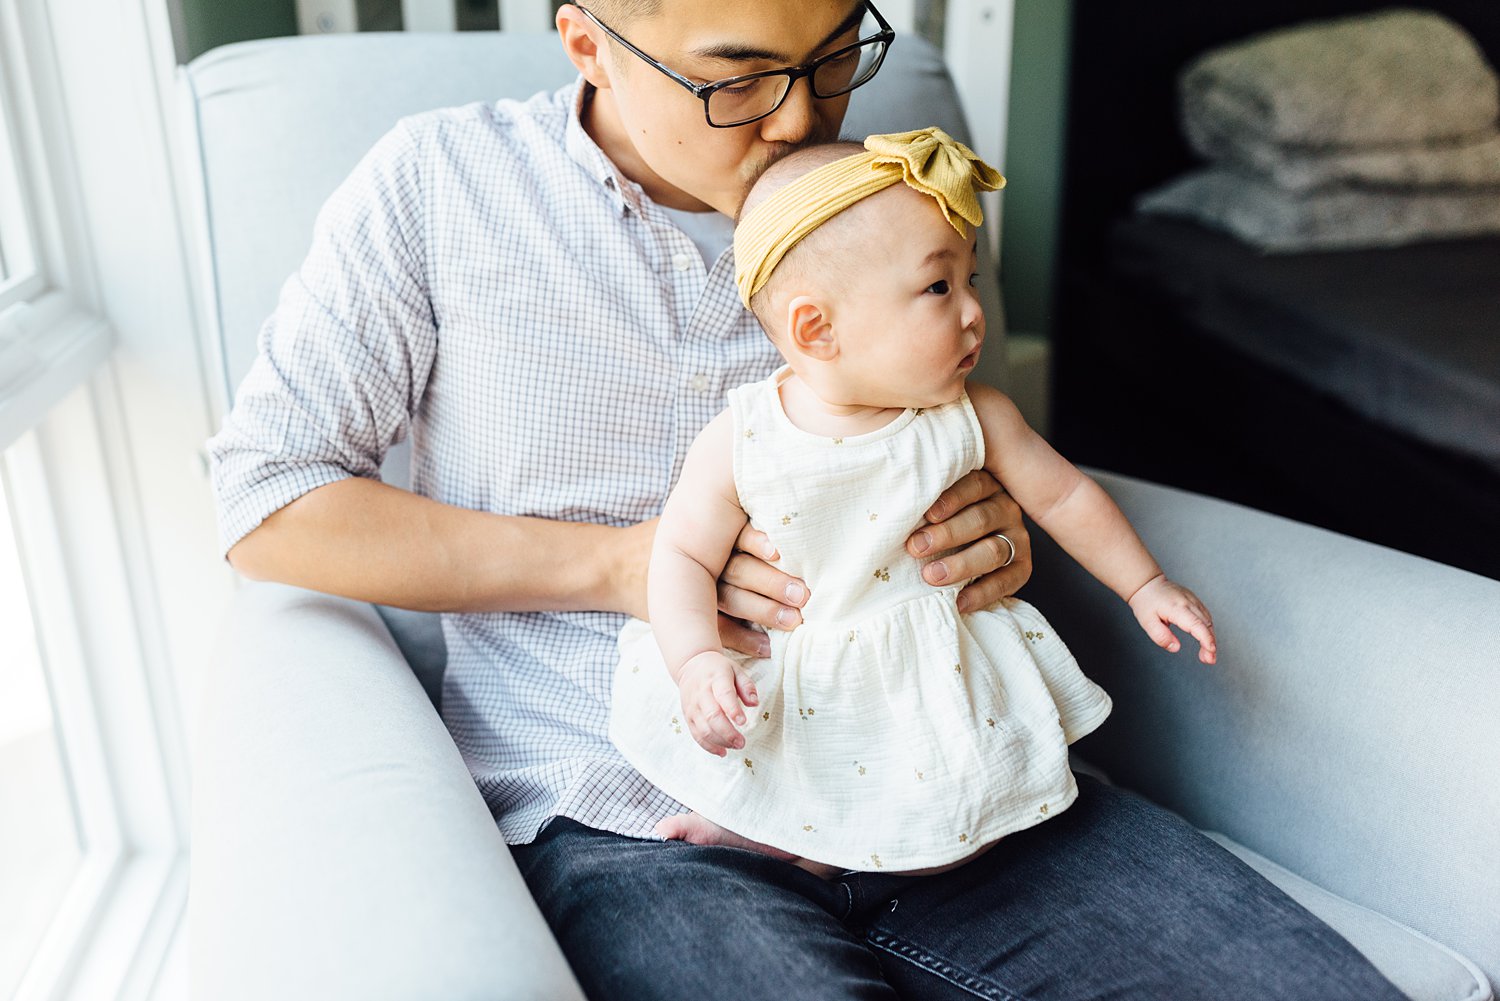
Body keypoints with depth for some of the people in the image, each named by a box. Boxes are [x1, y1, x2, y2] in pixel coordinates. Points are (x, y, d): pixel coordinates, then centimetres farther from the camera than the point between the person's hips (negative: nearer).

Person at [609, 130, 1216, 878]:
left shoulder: (970, 419, -9)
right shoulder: (741, 442, -16)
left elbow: (1062, 495, 5)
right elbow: (683, 555, -10)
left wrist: (1143, 585, 10)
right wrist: (698, 662, -25)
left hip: (933, 680, 2)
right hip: (786, 689, -1)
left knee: (970, 826, -13)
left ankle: (801, 843, 3)